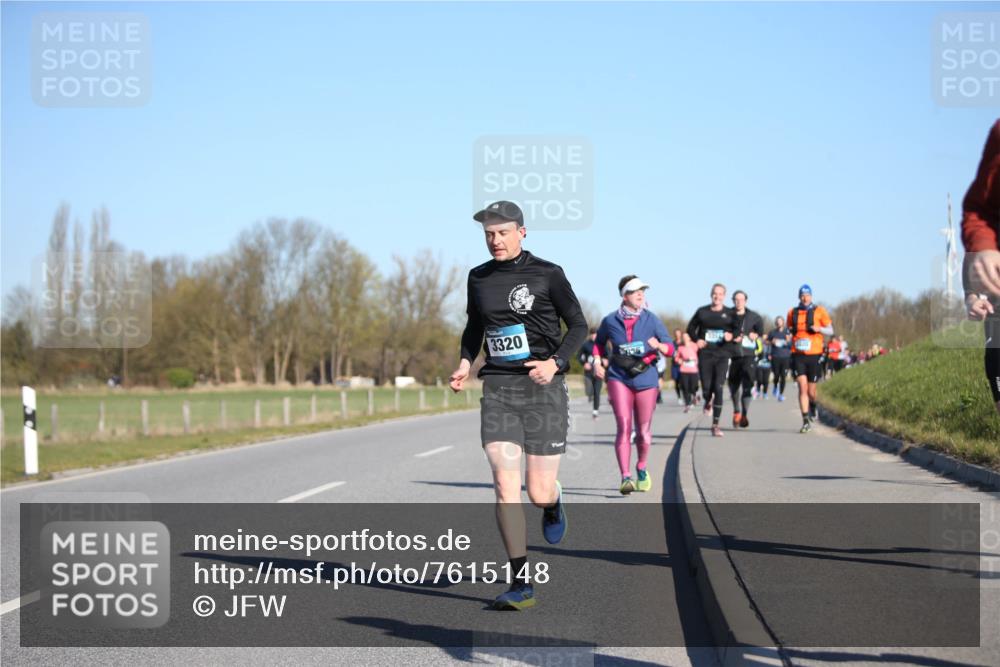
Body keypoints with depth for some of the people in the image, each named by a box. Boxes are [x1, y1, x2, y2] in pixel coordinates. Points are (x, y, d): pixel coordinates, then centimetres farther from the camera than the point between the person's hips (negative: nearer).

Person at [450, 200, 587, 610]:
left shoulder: (547, 275, -3)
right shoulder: (479, 278, 9)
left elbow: (578, 325, 2)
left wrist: (555, 362, -14)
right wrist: (465, 363, 5)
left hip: (543, 389, -3)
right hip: (497, 388, 3)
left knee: (538, 493, -1)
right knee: (504, 485, -11)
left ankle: (553, 502, 40)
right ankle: (521, 585, -7)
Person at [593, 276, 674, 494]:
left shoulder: (651, 320, 1)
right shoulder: (610, 321, 1)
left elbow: (671, 348, 0)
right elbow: (599, 343, 20)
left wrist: (659, 345, -21)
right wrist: (597, 362, 4)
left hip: (645, 378, 1)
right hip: (619, 378, -1)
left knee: (643, 431, 9)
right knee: (624, 426, -16)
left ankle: (642, 469, 36)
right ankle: (625, 477, -18)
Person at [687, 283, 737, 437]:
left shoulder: (730, 314, 4)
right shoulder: (702, 312, 7)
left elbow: (737, 330, 8)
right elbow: (691, 328, 15)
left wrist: (731, 336, -13)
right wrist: (696, 340, -2)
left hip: (722, 356, -1)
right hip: (705, 355, 1)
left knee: (718, 389, -8)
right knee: (706, 388, -2)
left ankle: (716, 425, -3)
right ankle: (708, 402, 38)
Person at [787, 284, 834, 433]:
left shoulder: (819, 311, 3)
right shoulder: (792, 313, 10)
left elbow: (830, 331, 5)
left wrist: (819, 328, -14)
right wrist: (789, 333, 4)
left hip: (814, 355, -1)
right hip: (798, 355, 1)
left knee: (811, 390, 7)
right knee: (802, 387, -12)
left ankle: (813, 406, 42)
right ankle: (806, 421, -14)